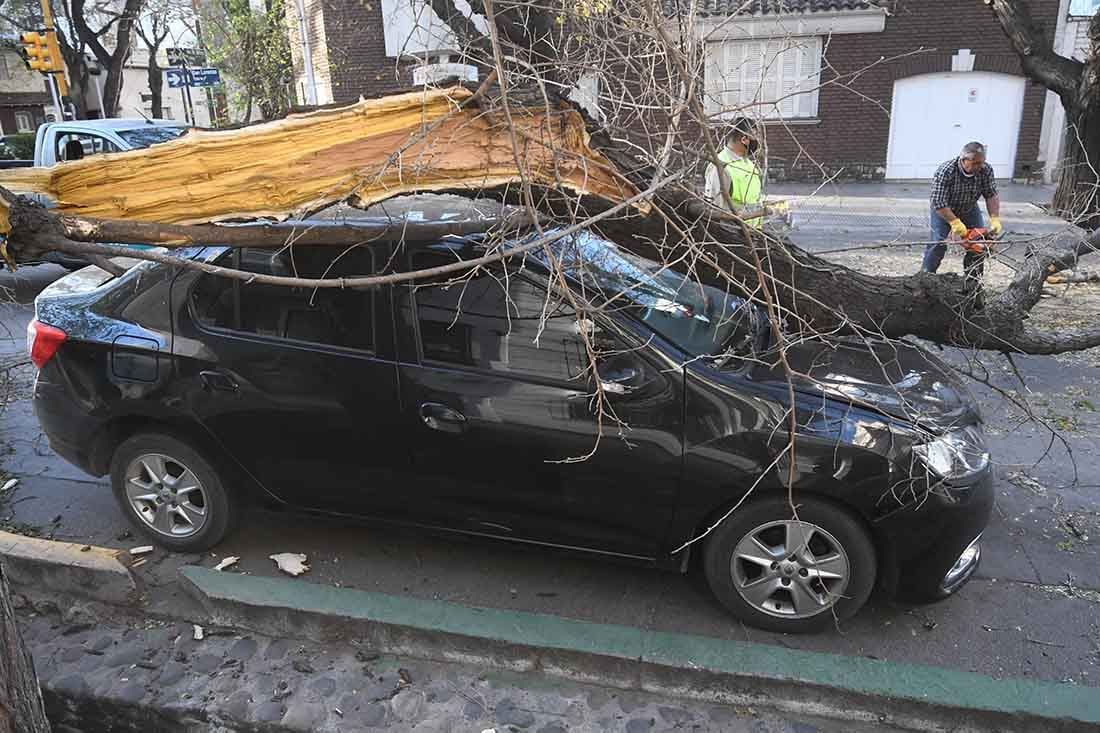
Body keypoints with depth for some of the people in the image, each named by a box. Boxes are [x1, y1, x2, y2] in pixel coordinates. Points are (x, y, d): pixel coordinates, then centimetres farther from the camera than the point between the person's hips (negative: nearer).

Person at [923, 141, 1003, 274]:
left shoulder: (986, 170, -20)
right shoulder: (945, 172, -34)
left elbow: (991, 195, -16)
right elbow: (939, 203, -35)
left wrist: (995, 220, -29)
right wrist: (955, 223, -41)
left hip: (969, 209, 4)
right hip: (943, 210, -4)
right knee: (938, 243, -17)